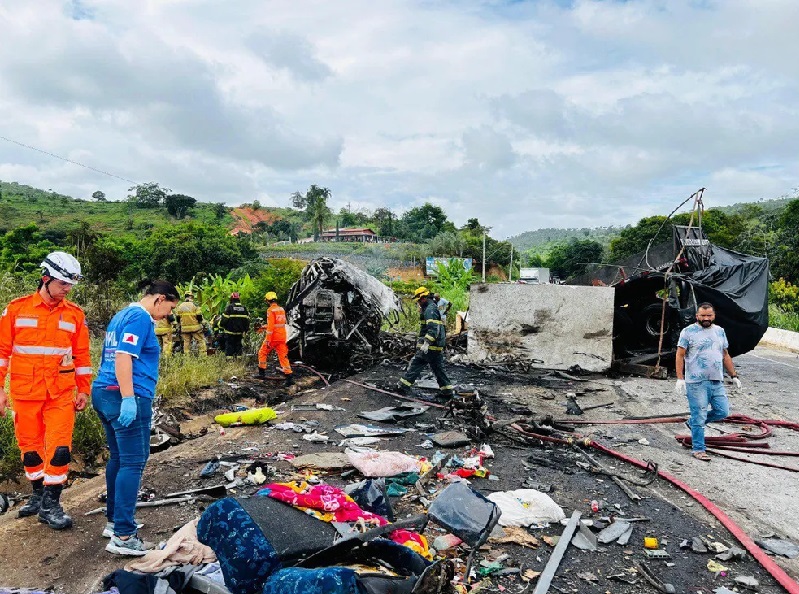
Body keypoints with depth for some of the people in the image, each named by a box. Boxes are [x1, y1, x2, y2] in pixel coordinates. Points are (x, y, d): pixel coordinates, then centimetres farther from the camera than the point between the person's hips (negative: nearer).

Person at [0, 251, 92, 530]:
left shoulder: (75, 314, 2)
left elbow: (82, 355, 7)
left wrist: (84, 390, 7)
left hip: (61, 394, 0)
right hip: (25, 392, 0)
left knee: (60, 449, -5)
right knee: (30, 447, 12)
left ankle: (50, 504, 8)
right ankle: (38, 494, 32)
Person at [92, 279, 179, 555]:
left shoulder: (121, 315, 20)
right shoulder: (141, 317, -11)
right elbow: (123, 356, -21)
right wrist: (128, 398, -26)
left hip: (103, 393, 10)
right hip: (126, 397, -10)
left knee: (118, 458, 17)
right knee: (133, 462, -7)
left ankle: (114, 520, 26)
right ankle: (122, 536, -6)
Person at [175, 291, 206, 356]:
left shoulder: (180, 306, 4)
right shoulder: (194, 305, -9)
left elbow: (178, 317, 9)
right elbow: (199, 316, -9)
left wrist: (181, 324, 23)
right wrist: (200, 322, 10)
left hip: (185, 328, 4)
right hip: (195, 327, -4)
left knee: (186, 342, 11)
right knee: (201, 341, 3)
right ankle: (203, 354, -2)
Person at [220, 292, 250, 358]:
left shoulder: (229, 307, -10)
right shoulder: (244, 308, 5)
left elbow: (224, 319, -10)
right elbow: (247, 320, 8)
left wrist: (221, 326, 8)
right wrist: (245, 330, 18)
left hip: (230, 332, -4)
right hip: (240, 333, 4)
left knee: (229, 346, 1)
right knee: (238, 345, 13)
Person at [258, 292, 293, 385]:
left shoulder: (271, 310, -12)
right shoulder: (282, 310, 10)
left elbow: (270, 326, -18)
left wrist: (267, 340, -17)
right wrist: (263, 327, 30)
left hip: (273, 337, -6)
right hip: (282, 338, 6)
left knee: (262, 353, 15)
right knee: (283, 357, 4)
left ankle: (261, 373, 22)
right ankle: (289, 378, -2)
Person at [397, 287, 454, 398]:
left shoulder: (430, 310, -15)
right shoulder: (432, 308, 18)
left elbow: (433, 328, -26)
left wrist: (426, 343, -31)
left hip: (430, 347, -10)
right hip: (438, 347, 10)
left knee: (415, 365, -4)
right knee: (438, 368, 14)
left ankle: (403, 387, -1)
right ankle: (447, 390, 17)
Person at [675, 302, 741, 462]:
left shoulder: (720, 331, 13)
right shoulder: (688, 332, -5)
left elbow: (725, 356, 20)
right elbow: (680, 355, -7)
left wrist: (734, 376, 15)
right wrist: (680, 379, -14)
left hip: (717, 382, 6)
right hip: (696, 382, -6)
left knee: (722, 411, 6)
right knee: (699, 416, -1)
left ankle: (693, 423, 28)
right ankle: (698, 449, 12)